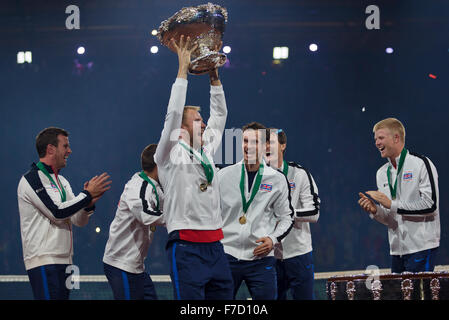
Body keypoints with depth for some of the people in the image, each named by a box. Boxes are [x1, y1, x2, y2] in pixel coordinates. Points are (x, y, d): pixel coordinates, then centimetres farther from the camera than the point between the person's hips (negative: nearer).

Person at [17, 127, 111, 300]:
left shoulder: (62, 181, 20)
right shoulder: (32, 178, -8)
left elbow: (79, 220, 16)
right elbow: (57, 212, -18)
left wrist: (88, 204, -5)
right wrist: (88, 194, -10)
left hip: (63, 261, 9)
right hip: (43, 261, -9)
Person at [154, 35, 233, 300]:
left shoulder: (206, 152, 18)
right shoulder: (171, 155, 0)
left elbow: (220, 116, 27)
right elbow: (173, 115, -11)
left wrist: (214, 76, 21)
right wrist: (183, 69, -8)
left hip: (215, 246, 7)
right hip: (187, 247, -7)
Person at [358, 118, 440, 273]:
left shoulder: (421, 164, -5)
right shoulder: (382, 173, 16)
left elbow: (430, 205, -14)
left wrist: (392, 204, -15)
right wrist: (375, 211, -5)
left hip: (421, 248, -7)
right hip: (397, 249, 7)